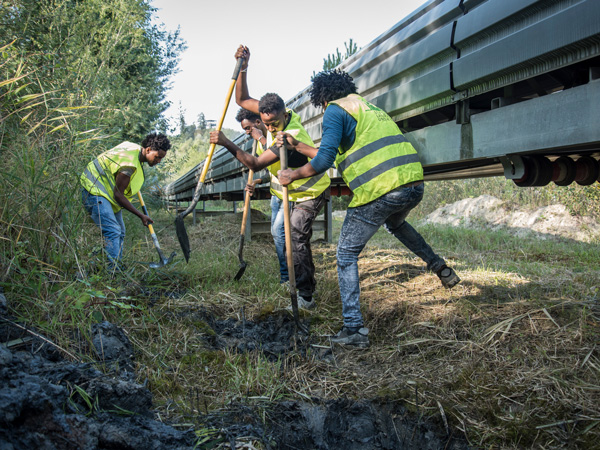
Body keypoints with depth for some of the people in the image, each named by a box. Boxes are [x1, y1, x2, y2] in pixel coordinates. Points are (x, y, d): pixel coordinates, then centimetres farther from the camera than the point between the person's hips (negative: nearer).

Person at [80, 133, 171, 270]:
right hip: (94, 190, -11)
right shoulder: (129, 164, -27)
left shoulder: (135, 147, 2)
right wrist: (141, 215, -18)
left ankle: (115, 266, 11)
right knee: (113, 231, -23)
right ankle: (112, 269, -26)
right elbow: (118, 194, -23)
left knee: (120, 232, 8)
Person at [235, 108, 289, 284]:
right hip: (276, 193, 9)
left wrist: (261, 139, -23)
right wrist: (256, 182, 1)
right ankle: (284, 274, 17)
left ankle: (286, 276, -5)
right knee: (275, 232, 9)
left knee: (279, 230, -14)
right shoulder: (259, 143, 12)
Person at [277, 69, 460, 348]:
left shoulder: (335, 110, 3)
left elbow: (325, 160, -10)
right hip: (414, 185, 8)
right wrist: (297, 145, 36)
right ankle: (438, 266, 29)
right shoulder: (370, 108, 29)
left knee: (347, 253, 7)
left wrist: (294, 175, 4)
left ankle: (354, 329, 3)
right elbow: (336, 154, 35)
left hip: (379, 192, -8)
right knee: (394, 223, 41)